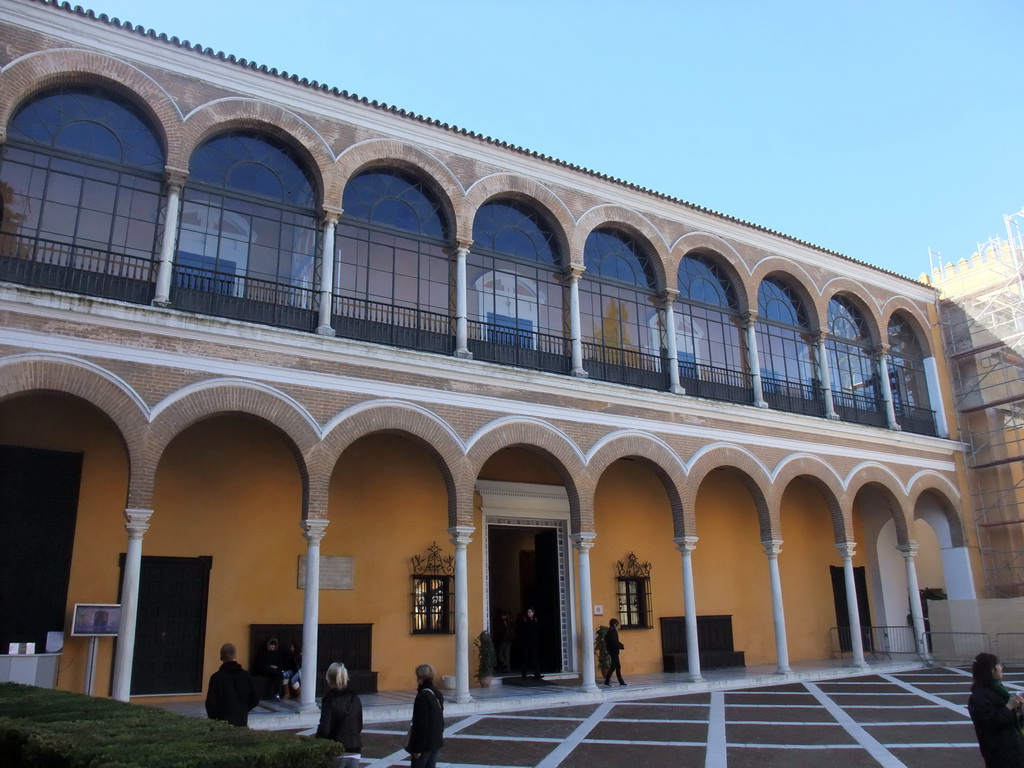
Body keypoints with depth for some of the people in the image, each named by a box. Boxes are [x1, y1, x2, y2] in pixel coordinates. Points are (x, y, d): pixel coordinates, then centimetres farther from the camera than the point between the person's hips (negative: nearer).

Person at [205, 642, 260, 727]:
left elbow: (211, 702, -10)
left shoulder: (216, 677, -10)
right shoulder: (246, 675, 1)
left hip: (223, 721, -3)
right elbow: (255, 699, 3)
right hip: (242, 721, 3)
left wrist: (212, 718, 7)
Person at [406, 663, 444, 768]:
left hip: (425, 743, -8)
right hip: (437, 741, 8)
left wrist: (417, 748, -16)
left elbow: (422, 724, -20)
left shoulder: (423, 697, -19)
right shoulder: (438, 694, 7)